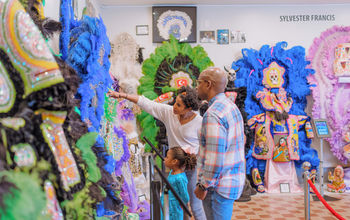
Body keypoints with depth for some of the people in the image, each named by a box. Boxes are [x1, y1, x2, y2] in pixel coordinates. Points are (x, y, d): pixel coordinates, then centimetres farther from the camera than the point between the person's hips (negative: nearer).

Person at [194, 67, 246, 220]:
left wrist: (203, 186, -15)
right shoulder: (231, 106, 10)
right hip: (234, 179, 10)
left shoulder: (213, 114, -21)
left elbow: (215, 158, -25)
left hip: (218, 185, -10)